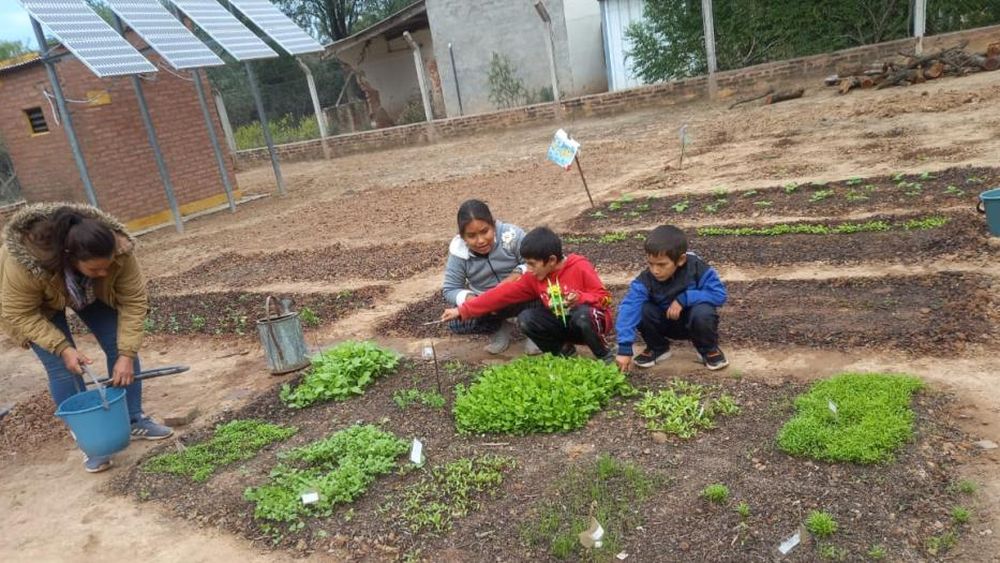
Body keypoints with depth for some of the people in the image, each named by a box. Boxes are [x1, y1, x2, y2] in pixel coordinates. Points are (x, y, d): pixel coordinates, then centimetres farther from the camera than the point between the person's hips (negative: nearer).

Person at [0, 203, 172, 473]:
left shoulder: (120, 249, -37)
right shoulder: (24, 262, -43)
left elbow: (133, 300, -28)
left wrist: (126, 354, -31)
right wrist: (62, 349, -35)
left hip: (94, 293, 3)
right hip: (39, 304, -2)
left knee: (119, 346, -5)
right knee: (62, 368, -11)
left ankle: (134, 420, 10)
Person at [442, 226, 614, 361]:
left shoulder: (579, 267, -19)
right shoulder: (533, 277, -6)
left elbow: (605, 297, -16)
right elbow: (502, 294, -9)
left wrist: (580, 298, -37)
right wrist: (462, 310, -13)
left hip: (589, 320, -5)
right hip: (562, 323, 5)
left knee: (583, 315, -39)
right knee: (525, 319, -15)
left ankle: (604, 356, -12)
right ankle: (563, 351, 1)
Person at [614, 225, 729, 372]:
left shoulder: (696, 268, -25)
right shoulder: (645, 280, -25)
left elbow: (719, 293, -24)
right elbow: (629, 308, -35)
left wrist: (684, 298, -32)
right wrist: (625, 349, -45)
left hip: (692, 321, -1)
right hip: (666, 323, 2)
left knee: (703, 312, -35)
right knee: (642, 310, -27)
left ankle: (709, 349, -3)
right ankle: (658, 348, 2)